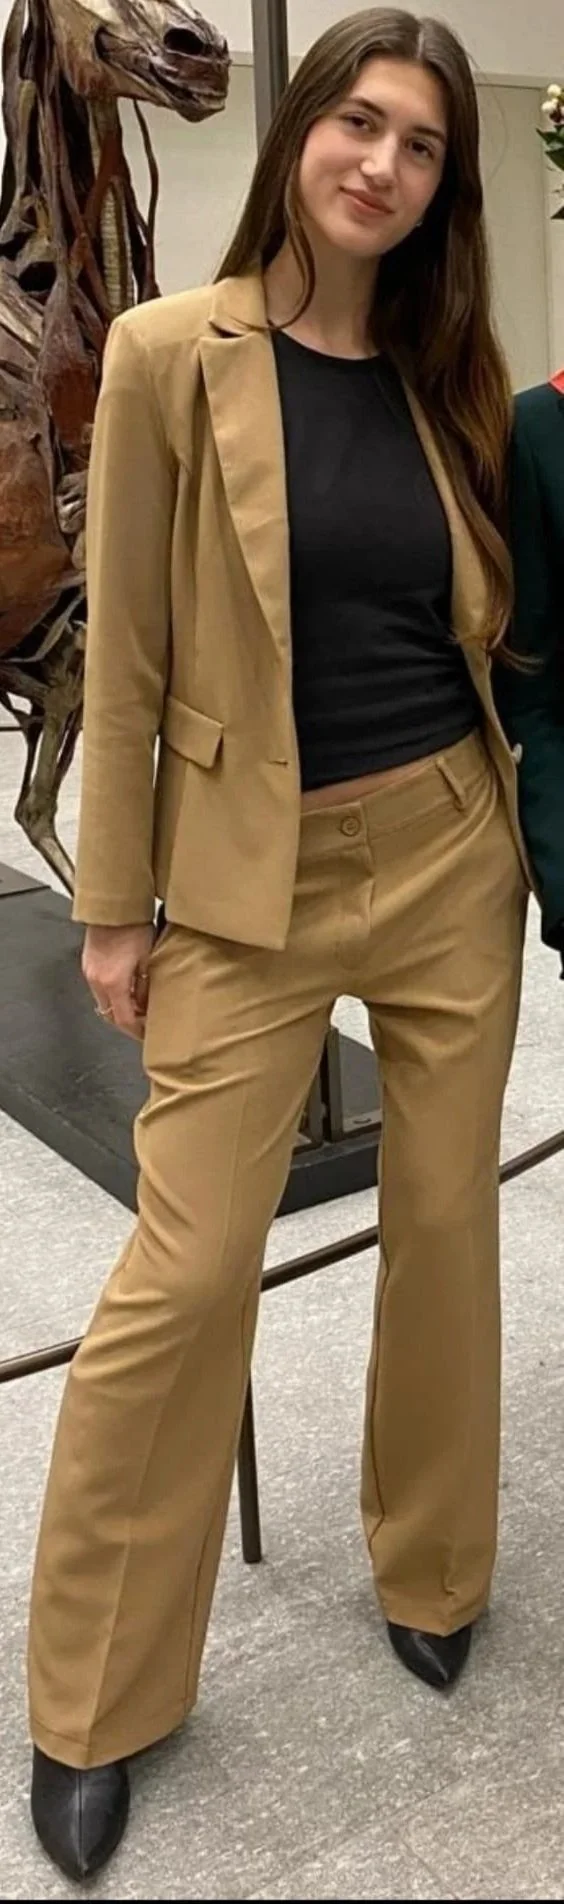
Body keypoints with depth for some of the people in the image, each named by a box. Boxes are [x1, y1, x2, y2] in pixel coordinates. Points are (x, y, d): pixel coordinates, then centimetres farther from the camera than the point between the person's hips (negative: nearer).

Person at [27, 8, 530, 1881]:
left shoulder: (455, 375, 6)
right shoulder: (173, 352, -5)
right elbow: (126, 650, -4)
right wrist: (112, 903, -4)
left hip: (454, 852, 4)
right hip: (249, 879, -3)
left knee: (446, 1222, 12)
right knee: (184, 1275, -1)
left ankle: (428, 1570, 37)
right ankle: (94, 1703, 19)